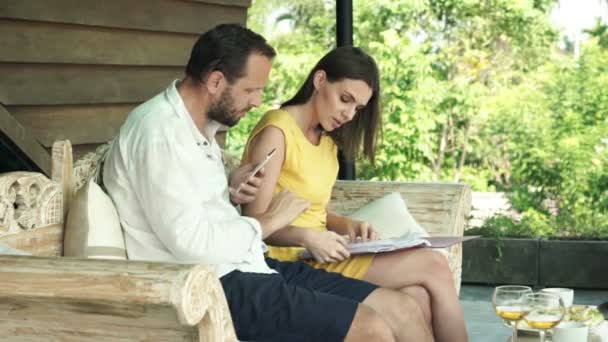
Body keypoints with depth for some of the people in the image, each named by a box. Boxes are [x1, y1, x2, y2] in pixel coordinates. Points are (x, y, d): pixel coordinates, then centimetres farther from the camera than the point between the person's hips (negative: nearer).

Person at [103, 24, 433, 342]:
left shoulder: (198, 123, 13)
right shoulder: (159, 132, -17)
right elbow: (192, 244, -23)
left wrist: (229, 192, 6)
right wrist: (266, 222, -9)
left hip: (245, 267, 10)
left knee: (402, 309, -1)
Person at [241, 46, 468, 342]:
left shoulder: (327, 139, 17)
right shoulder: (276, 132, -10)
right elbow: (254, 222, -15)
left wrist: (347, 225, -4)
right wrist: (308, 238, -30)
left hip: (318, 258, 8)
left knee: (417, 297, -19)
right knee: (433, 267, -15)